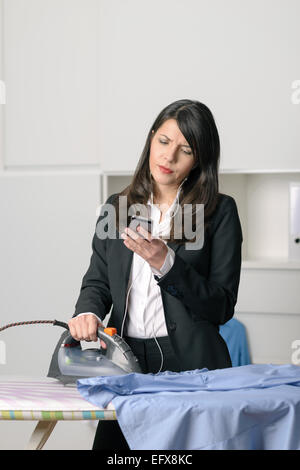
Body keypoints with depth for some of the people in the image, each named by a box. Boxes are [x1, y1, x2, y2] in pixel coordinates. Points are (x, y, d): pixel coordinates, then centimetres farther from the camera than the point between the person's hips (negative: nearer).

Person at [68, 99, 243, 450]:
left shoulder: (220, 211, 0)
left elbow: (222, 307, -4)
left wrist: (167, 265, -17)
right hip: (125, 363, 3)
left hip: (191, 367, -3)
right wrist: (88, 312, -9)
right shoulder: (117, 207, 12)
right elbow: (97, 280, 13)